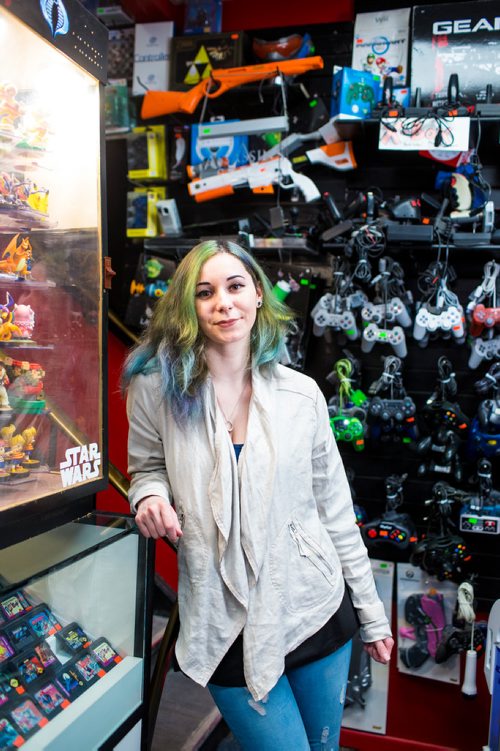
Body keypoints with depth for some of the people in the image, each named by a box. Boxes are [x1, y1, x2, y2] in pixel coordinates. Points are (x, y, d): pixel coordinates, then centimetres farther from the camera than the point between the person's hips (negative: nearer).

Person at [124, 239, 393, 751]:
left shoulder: (301, 394, -5)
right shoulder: (157, 389, -9)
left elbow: (335, 510, 2)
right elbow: (146, 469, 9)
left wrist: (371, 615, 6)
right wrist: (150, 497, -16)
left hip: (319, 609, 2)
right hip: (228, 627, -2)